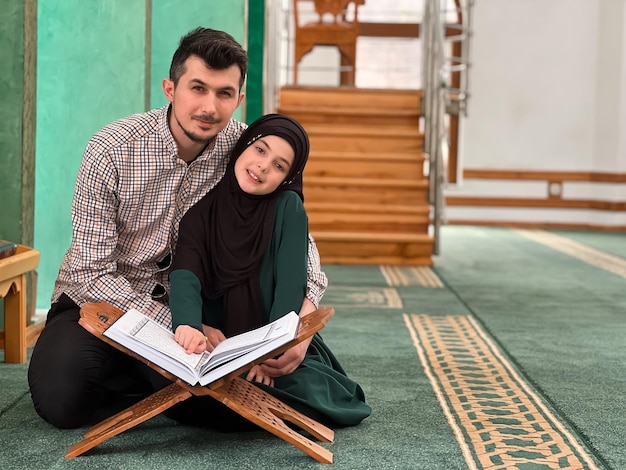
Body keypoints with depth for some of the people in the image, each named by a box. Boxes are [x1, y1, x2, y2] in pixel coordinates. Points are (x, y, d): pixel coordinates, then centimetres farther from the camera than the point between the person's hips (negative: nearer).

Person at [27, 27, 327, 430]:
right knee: (62, 398, -25)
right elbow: (93, 273, -21)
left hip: (182, 304, 3)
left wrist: (304, 317, -31)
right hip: (97, 301, -3)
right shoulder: (112, 149, -22)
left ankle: (133, 378, 10)